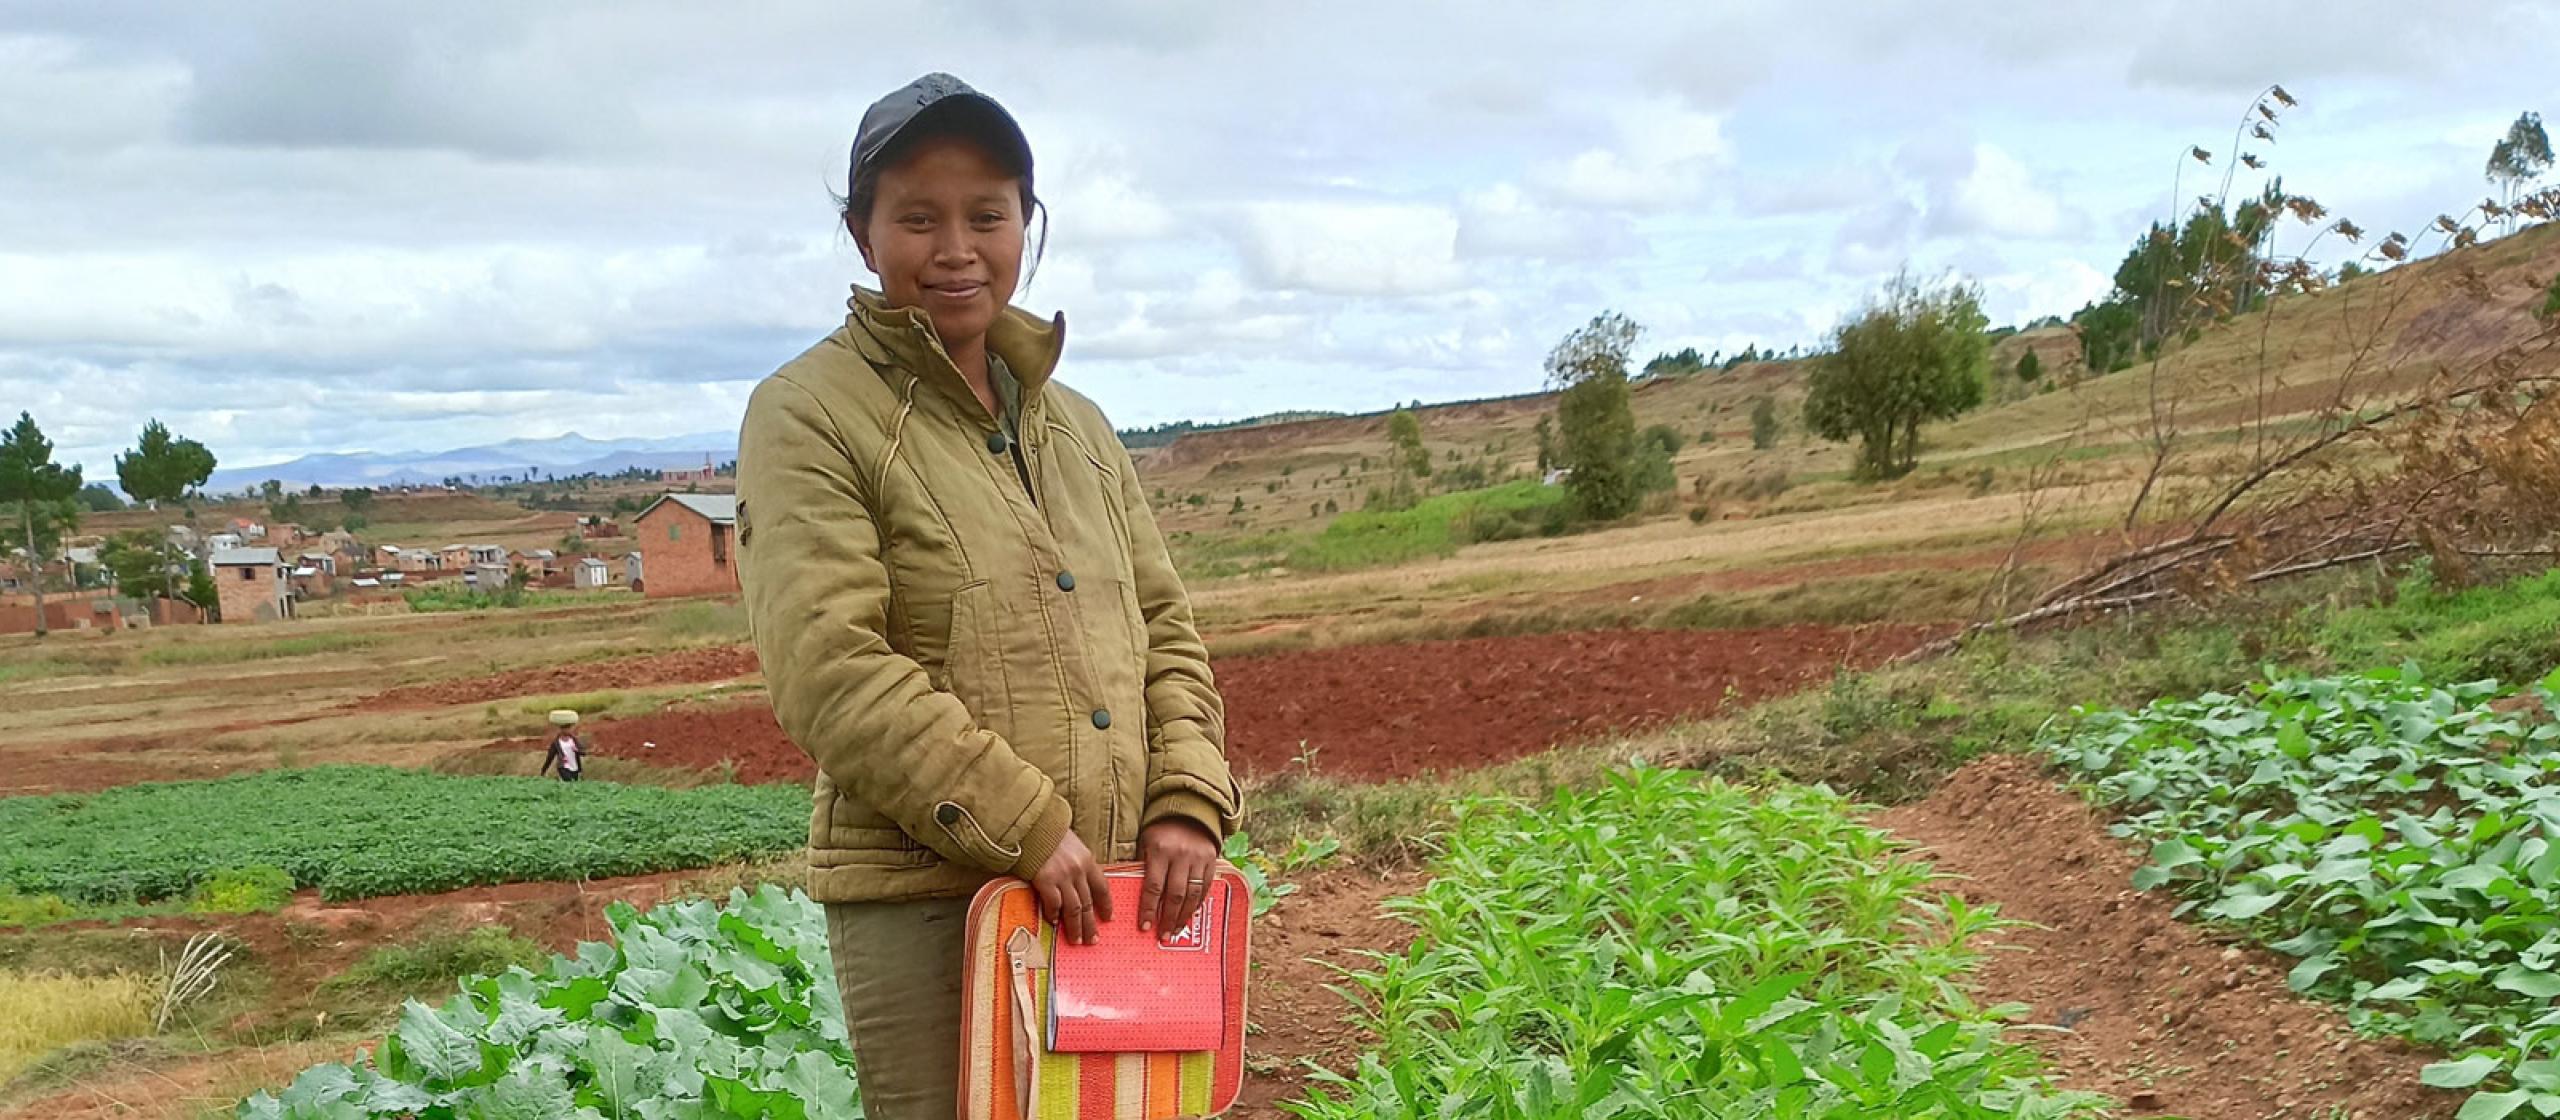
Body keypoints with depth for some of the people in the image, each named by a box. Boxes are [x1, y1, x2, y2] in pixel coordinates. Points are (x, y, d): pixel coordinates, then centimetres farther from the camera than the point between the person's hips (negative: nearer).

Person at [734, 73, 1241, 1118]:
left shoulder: (1075, 424, 16)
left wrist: (1188, 801, 0)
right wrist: (1027, 828, -16)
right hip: (922, 904, -6)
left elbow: (1164, 630, 17)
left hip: (1108, 898, 6)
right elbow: (829, 672, -14)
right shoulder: (808, 415, -4)